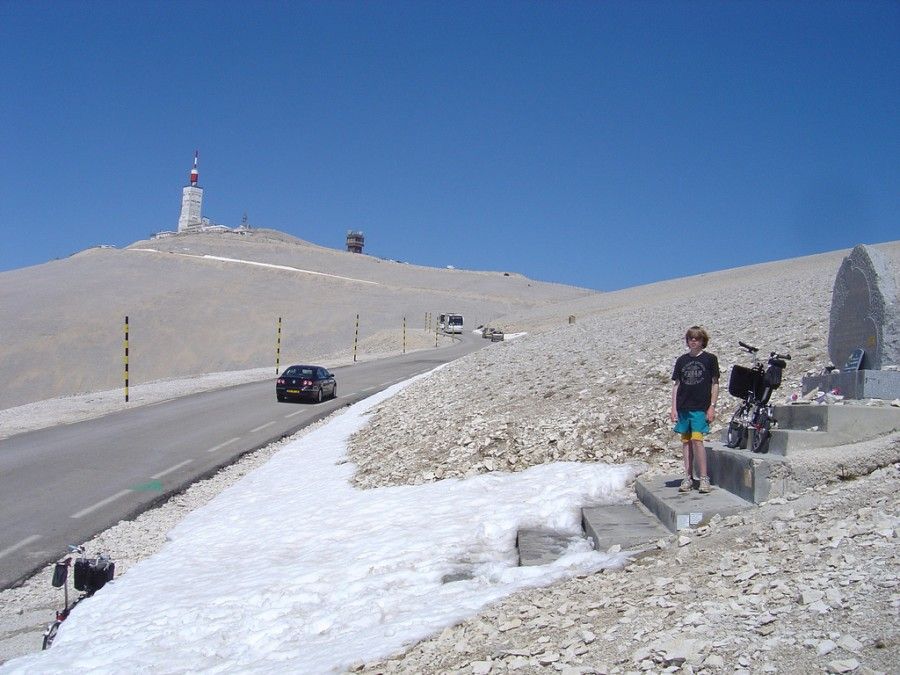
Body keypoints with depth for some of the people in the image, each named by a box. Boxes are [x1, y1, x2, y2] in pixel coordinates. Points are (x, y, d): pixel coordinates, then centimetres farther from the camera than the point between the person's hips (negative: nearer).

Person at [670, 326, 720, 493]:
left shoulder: (710, 359, 2)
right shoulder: (682, 360, 11)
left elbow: (715, 384, 3)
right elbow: (676, 385, 12)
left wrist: (712, 407, -5)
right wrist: (674, 408, 6)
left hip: (701, 407, -4)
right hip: (683, 407, 4)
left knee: (697, 440, -13)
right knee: (686, 441, 5)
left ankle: (704, 478, -5)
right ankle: (688, 478, 11)